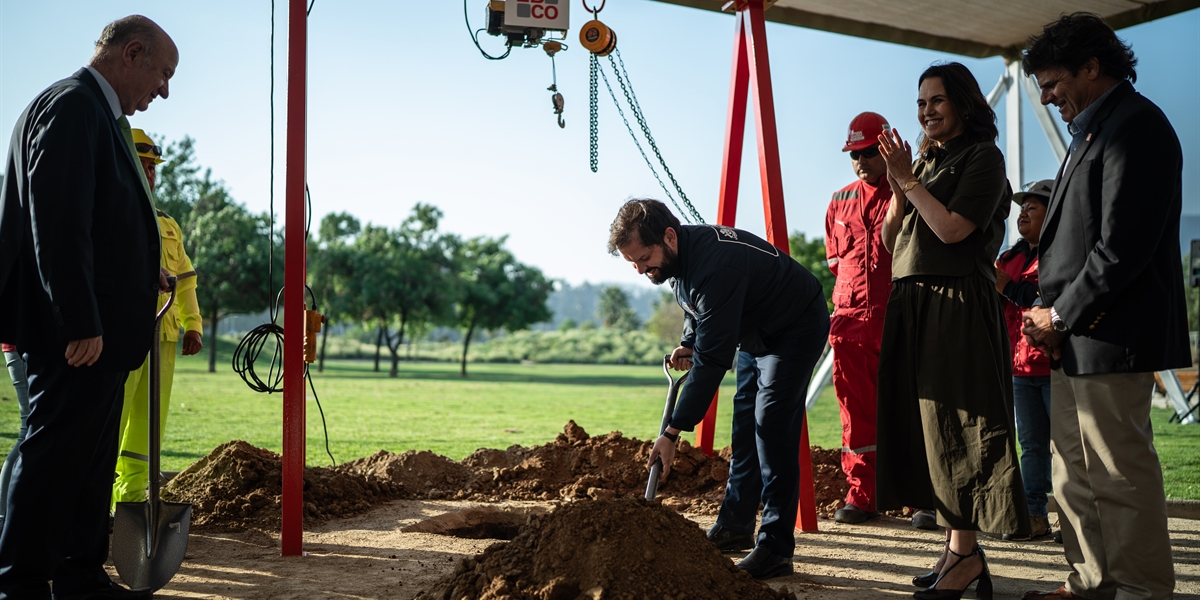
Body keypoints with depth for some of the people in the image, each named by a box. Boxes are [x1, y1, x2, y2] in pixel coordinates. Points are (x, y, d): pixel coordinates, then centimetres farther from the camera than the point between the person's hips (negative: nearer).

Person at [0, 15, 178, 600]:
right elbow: (58, 223, -21)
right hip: (78, 332, -11)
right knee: (54, 456, -3)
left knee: (91, 458, 15)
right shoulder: (72, 106, -13)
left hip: (98, 330, 11)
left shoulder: (99, 114, 19)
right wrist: (81, 324, -23)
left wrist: (143, 274, 15)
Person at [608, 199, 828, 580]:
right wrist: (688, 345, -6)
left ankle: (776, 550, -15)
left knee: (771, 428, -17)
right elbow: (698, 311, 15)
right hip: (755, 332, 10)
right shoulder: (677, 257, -7)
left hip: (797, 329, -10)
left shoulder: (713, 264, -37)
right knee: (745, 426, 11)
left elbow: (713, 358, -38)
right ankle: (735, 527, 20)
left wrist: (673, 433, -37)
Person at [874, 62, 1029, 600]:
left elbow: (952, 228, -16)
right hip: (911, 305, 8)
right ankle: (956, 546, 14)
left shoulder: (982, 156, -4)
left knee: (953, 426, -8)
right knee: (925, 426, 7)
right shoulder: (924, 160, 19)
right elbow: (890, 242, 15)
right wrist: (897, 191, 0)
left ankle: (965, 553, -3)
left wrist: (909, 180, -9)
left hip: (956, 306, -8)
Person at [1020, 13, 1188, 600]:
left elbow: (1122, 247, -20)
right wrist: (1052, 315, 7)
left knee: (1119, 473, -3)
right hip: (1075, 336, 10)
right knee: (1075, 470, 14)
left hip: (1108, 336, -10)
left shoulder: (1135, 126, -12)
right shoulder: (1095, 130, 19)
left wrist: (1061, 315, -12)